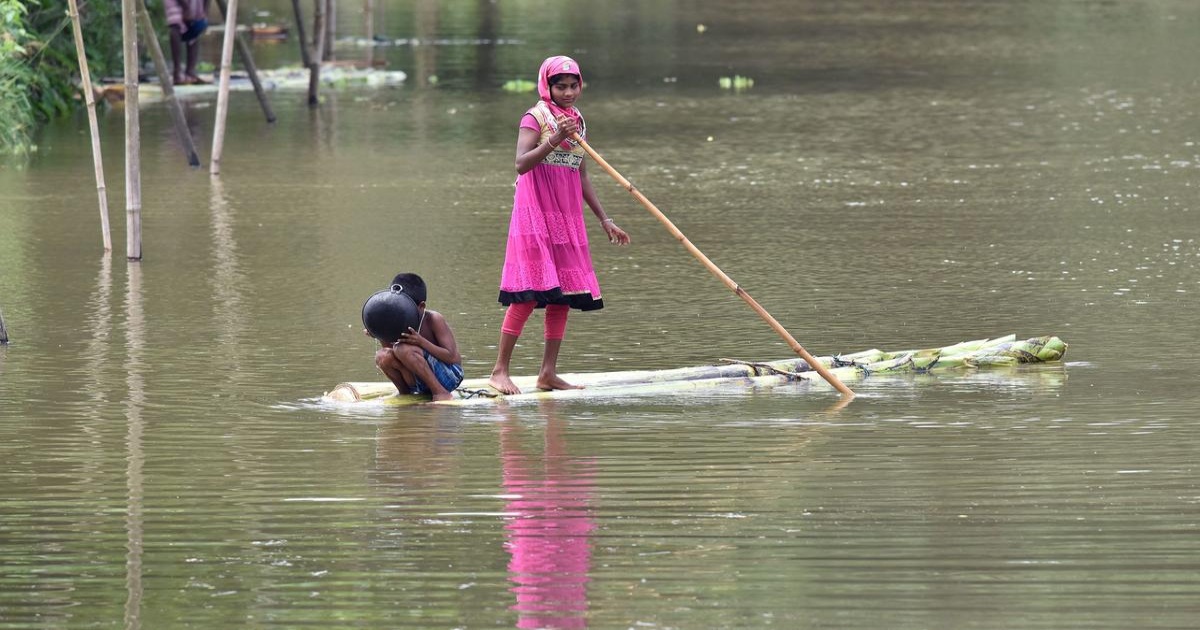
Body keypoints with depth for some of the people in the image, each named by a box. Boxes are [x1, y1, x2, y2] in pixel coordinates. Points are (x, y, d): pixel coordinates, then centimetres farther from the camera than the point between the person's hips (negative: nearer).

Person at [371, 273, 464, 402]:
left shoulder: (433, 320, -13)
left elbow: (452, 357, -18)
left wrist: (421, 342, -30)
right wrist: (382, 338, -17)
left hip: (451, 375, -5)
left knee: (403, 349, -29)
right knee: (383, 356, -18)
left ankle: (440, 392, -22)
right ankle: (405, 393, 1)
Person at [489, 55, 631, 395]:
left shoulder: (577, 121, 15)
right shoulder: (536, 117, -6)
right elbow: (521, 164, -19)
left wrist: (605, 220, 20)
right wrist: (553, 141, -31)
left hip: (568, 215, 7)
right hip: (536, 213, -7)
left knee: (564, 293, 5)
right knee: (529, 294, -13)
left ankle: (548, 373, 9)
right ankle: (500, 370, -10)